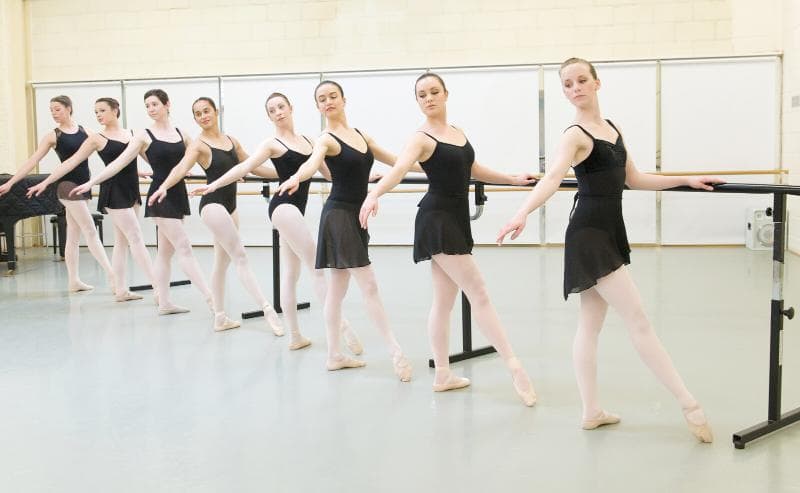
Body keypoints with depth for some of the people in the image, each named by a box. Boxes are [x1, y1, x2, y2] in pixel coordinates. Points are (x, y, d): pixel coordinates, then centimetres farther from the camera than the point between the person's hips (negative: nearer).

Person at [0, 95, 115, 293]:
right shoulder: (52, 136, -2)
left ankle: (74, 281, 16)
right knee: (91, 232, -9)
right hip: (67, 185, -5)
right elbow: (32, 161, -2)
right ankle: (111, 276, -10)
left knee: (74, 236, 10)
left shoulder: (84, 131, 8)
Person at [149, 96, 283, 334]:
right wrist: (163, 186, -44)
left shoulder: (231, 141, 12)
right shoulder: (199, 145, -9)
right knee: (240, 257, -11)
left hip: (229, 205, 8)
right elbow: (181, 168, -26)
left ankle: (220, 318, 21)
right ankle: (268, 310, -13)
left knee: (222, 261, 13)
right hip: (213, 205, -8)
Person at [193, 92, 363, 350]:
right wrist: (214, 185, -24)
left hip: (295, 209, 8)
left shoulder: (306, 140, 16)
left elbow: (329, 171, 22)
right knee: (318, 268, -12)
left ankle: (295, 336, 15)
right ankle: (343, 327, -12)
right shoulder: (272, 144, -4)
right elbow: (243, 167, -13)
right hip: (284, 207, -8)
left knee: (290, 274, 11)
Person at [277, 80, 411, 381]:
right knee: (369, 285, -8)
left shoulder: (360, 135, 13)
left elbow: (395, 160, 22)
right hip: (339, 215, -8)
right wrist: (295, 178, -53)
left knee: (338, 287, 12)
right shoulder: (326, 139, -10)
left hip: (356, 215, 8)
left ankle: (334, 356, 19)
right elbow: (313, 162, -31)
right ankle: (396, 352, -4)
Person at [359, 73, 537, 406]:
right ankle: (515, 368, -5)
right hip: (437, 220, -8)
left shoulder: (457, 132, 14)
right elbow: (398, 170, -29)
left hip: (457, 219, 8)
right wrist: (373, 194, -48)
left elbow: (474, 170, 28)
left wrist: (513, 179, 35)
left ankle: (442, 375, 21)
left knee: (444, 301, 13)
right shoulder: (422, 139, -11)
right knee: (479, 294, -9)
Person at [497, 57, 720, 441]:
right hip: (589, 235, -9)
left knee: (590, 324, 12)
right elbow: (552, 178, -31)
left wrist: (686, 180, 23)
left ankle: (592, 412, 18)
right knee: (638, 319, -6)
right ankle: (689, 404, 0)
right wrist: (522, 213, -48)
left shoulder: (612, 129, 14)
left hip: (609, 233, 9)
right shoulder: (575, 135, -13)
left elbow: (634, 179, 22)